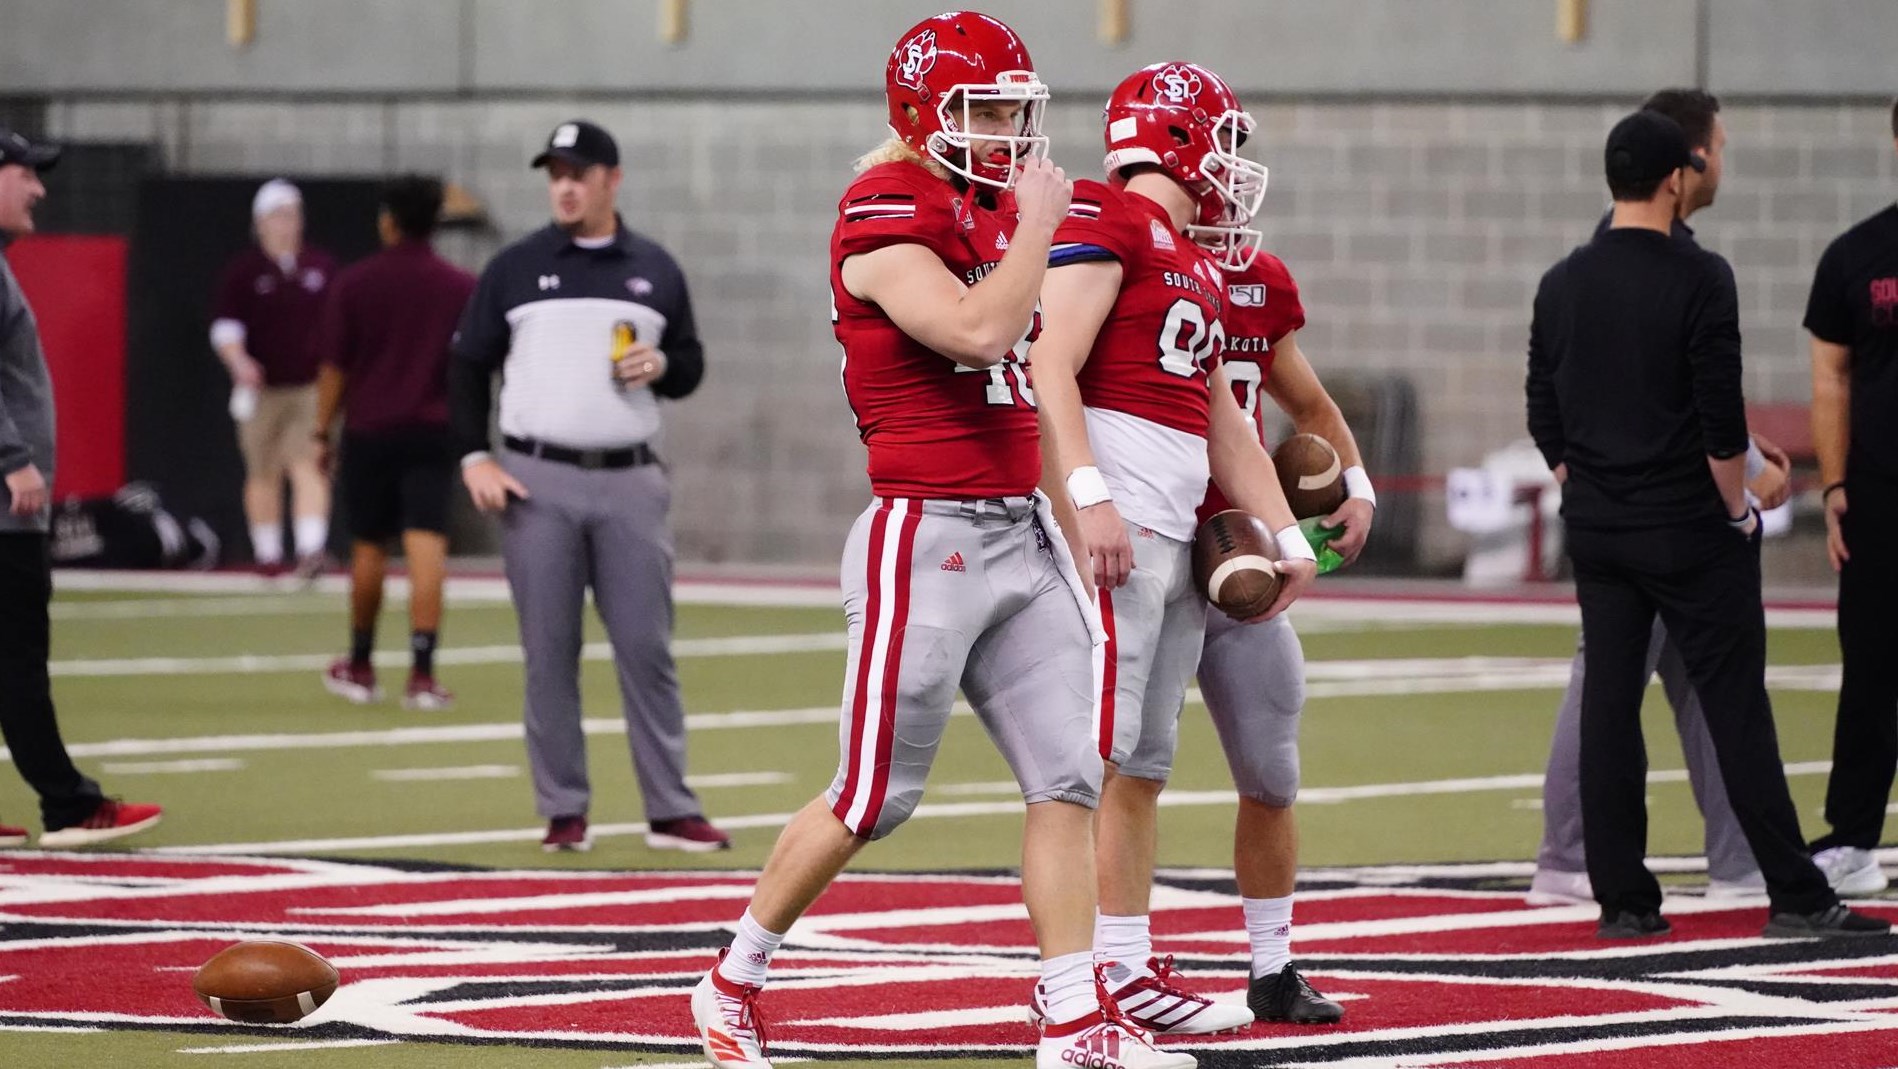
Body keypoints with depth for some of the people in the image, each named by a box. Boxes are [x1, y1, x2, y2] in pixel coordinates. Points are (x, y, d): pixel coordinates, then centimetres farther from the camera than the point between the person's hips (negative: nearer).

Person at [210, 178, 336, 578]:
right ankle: (267, 553, 18)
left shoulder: (322, 267, 10)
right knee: (264, 473, 6)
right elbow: (225, 325, -6)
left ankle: (311, 549, -23)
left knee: (309, 466, -13)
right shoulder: (243, 270, 1)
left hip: (312, 386, 1)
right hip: (261, 390, -1)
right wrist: (239, 362, -23)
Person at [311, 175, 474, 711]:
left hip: (369, 431, 0)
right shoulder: (462, 288, 0)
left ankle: (360, 667, 27)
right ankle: (422, 674, -16)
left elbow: (333, 367, -1)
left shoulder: (353, 285, -2)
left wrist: (322, 432, 7)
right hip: (434, 434, 0)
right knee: (426, 549, -7)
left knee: (368, 548, 14)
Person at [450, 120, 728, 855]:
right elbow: (468, 366, 6)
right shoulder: (515, 268, 4)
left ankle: (670, 812, 2)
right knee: (549, 652, 0)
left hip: (629, 483, 1)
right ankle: (563, 813, 6)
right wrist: (474, 457, -6)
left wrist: (661, 366, -8)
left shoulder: (656, 271, 9)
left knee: (647, 648, -1)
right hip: (537, 483, -1)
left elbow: (691, 366, 15)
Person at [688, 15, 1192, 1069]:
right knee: (872, 799, 0)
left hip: (1021, 532, 8)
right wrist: (1035, 222, -15)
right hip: (926, 538, -8)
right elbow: (980, 331, -28)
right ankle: (732, 983, 17)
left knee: (1066, 779, 2)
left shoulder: (990, 212, 13)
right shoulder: (886, 220, -14)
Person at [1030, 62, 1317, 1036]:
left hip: (1176, 535, 9)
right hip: (1109, 522, -9)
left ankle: (1131, 965, 12)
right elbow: (1051, 369, -16)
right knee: (1095, 754, -11)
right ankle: (1088, 969, -12)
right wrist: (1090, 497, -25)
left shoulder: (1200, 263, 22)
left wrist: (1286, 535, 21)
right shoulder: (1105, 224, -6)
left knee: (1144, 765, 9)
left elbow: (1223, 425, 27)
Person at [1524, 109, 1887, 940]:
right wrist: (1737, 509, -3)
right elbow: (1722, 417, -15)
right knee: (1735, 707, -3)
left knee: (1608, 707, 5)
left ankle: (1623, 901, 4)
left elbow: (1544, 420, 9)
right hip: (1690, 531, -5)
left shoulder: (1561, 285, 6)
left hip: (1598, 531, 5)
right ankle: (1795, 896, -3)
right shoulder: (1698, 279, -12)